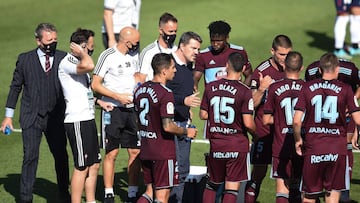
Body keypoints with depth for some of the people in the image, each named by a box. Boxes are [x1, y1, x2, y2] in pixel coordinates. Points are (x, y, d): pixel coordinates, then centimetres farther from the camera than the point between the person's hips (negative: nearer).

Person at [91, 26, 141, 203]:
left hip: (132, 109, 6)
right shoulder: (108, 56, -10)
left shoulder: (134, 55, 9)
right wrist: (118, 97, -15)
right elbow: (95, 85, -10)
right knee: (111, 153, -1)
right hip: (113, 109, -6)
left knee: (136, 152, 4)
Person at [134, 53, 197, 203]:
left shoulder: (140, 89, 6)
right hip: (163, 152, -7)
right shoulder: (165, 94, -19)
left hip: (145, 150, 7)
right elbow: (167, 127, -23)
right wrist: (186, 132, -7)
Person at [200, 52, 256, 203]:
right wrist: (255, 131, 6)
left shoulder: (210, 87, -1)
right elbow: (248, 123, -15)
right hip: (237, 145, -3)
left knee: (212, 184, 19)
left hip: (216, 144, 3)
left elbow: (203, 115, 6)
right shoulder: (244, 91, -12)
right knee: (232, 188, 0)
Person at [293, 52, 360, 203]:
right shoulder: (345, 89, -2)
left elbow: (297, 121, -5)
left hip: (313, 147, 1)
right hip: (337, 148, -1)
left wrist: (298, 140, 12)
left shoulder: (307, 87, 1)